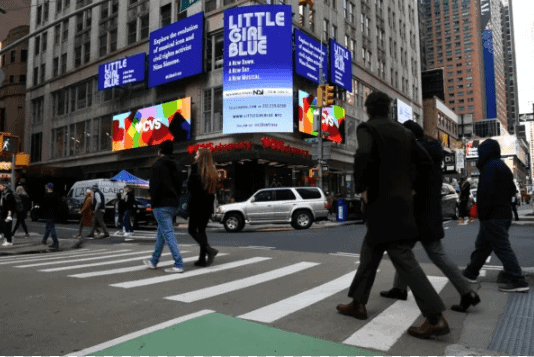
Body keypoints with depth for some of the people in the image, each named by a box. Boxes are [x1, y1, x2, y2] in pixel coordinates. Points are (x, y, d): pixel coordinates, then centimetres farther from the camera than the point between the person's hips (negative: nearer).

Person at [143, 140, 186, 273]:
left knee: (168, 234, -8)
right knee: (161, 233, 18)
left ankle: (178, 265, -11)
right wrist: (174, 199, 13)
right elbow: (180, 185, 15)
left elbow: (154, 185, -16)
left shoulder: (157, 165, -8)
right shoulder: (176, 167, 16)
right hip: (173, 204, 8)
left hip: (161, 205, -8)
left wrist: (153, 202, -5)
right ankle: (153, 261, 30)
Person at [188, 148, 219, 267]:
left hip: (197, 204, -6)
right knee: (201, 230, 12)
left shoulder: (197, 168, -9)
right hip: (208, 205, 7)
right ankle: (202, 259, 10)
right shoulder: (212, 171, 10)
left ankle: (209, 250, -15)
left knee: (192, 230, 3)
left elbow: (190, 186, -13)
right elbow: (213, 189, 11)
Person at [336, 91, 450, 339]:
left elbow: (363, 155, -28)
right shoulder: (404, 132, 13)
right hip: (401, 203, 8)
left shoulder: (367, 128, -8)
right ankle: (358, 303, 24)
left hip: (382, 205, -8)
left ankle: (435, 318, -3)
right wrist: (406, 186, 16)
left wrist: (361, 188, -15)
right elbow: (426, 162, 10)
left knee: (403, 259, -5)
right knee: (369, 254, 16)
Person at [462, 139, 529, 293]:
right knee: (482, 245, 16)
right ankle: (470, 274, 25)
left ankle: (519, 282, -3)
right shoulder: (502, 166, 18)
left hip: (492, 217, -10)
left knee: (502, 248, -6)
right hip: (504, 214, 10)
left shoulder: (490, 167, -14)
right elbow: (512, 191, 23)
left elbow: (485, 193, -22)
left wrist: (483, 214, -17)